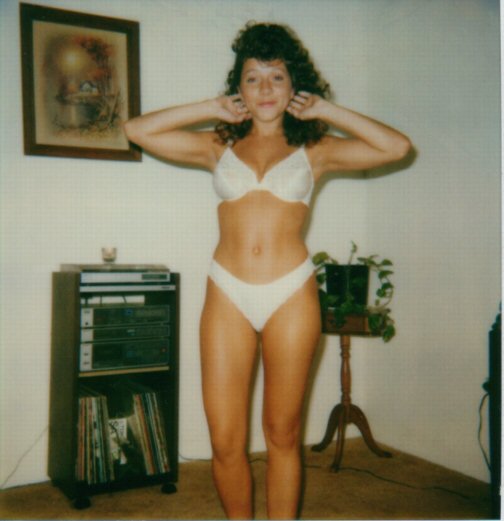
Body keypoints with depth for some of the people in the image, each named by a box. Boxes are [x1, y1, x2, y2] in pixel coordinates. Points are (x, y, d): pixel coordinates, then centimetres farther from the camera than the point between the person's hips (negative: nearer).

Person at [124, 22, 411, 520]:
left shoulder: (315, 150, 10)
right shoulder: (218, 146, 12)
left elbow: (397, 146, 0)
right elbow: (137, 130, 7)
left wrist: (327, 112, 5)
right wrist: (210, 109, 8)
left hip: (291, 296, 0)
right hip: (227, 295, 1)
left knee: (283, 433, 10)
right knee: (225, 440, 3)